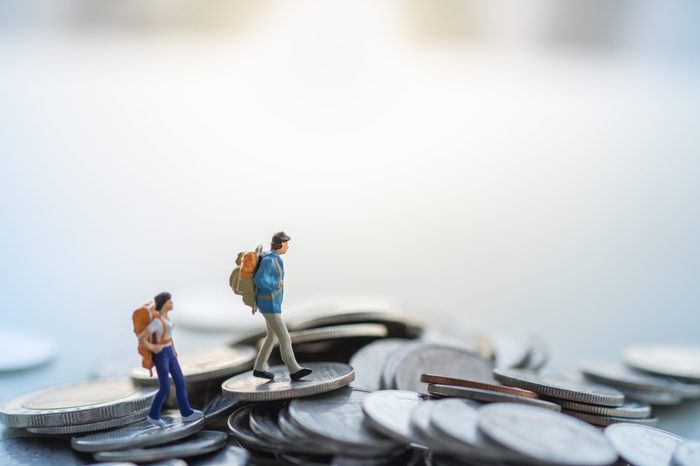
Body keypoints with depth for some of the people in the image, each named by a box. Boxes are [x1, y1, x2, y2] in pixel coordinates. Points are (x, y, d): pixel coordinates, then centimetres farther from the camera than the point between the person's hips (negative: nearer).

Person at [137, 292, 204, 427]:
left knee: (180, 382, 8)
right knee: (165, 388, 1)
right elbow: (141, 339, -25)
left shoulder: (165, 316, 5)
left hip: (169, 353, 9)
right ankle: (153, 415, 20)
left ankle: (186, 413, 14)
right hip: (161, 355, -9)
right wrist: (153, 349, -11)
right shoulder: (157, 321, -23)